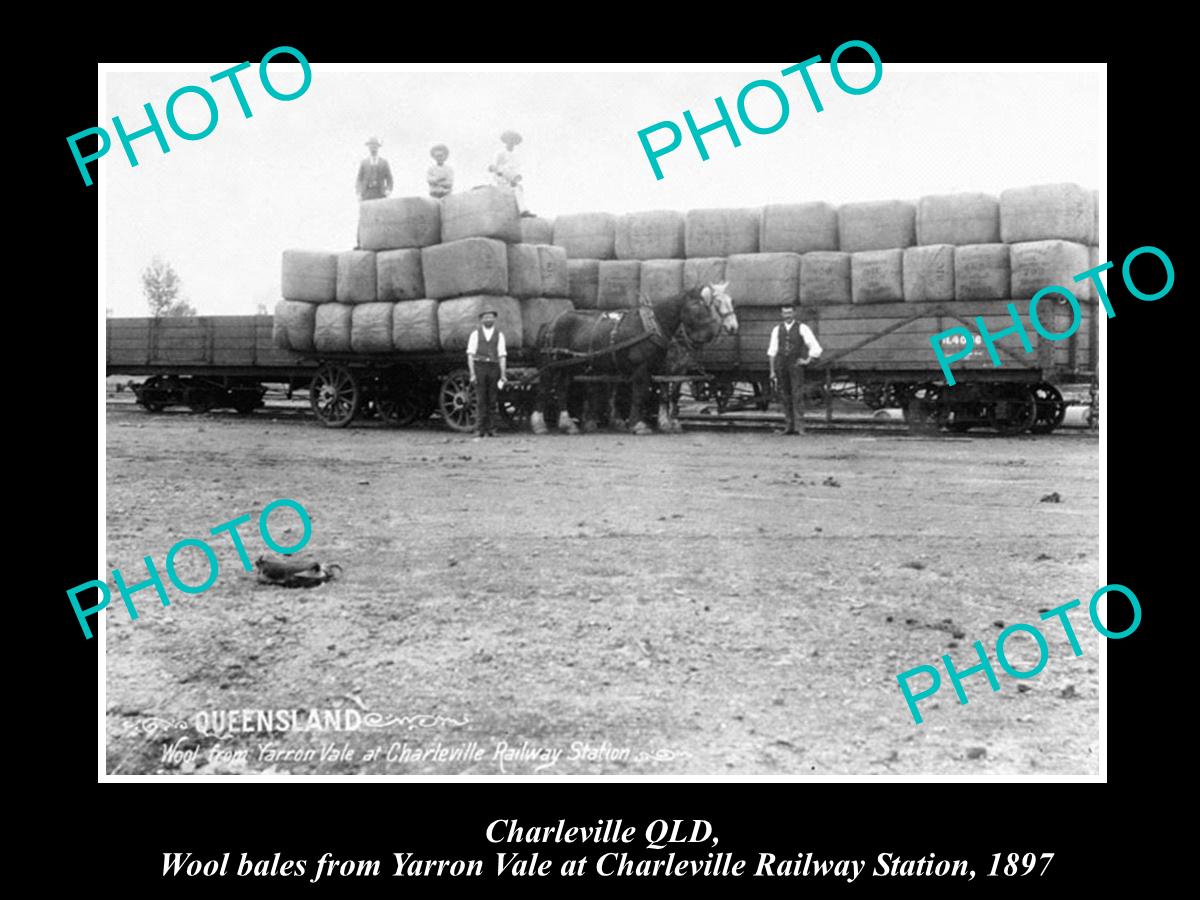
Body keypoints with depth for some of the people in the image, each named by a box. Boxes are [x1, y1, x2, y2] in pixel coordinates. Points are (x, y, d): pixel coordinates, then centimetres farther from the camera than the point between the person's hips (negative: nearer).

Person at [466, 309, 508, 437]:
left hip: (493, 368, 1)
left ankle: (490, 430, 6)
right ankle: (479, 430, -3)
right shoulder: (475, 334, 5)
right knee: (480, 400, -4)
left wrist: (503, 375, -3)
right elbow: (470, 355, 2)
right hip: (479, 366, -1)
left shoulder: (499, 335, 7)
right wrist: (472, 373, -7)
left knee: (492, 401, 2)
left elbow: (502, 356, 4)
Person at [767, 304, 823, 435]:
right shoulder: (777, 330, 11)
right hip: (781, 364, 3)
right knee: (785, 397, 3)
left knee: (797, 395, -11)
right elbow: (772, 351, 11)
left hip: (796, 364, -3)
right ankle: (789, 426, 9)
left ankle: (799, 426, -13)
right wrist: (772, 371, 7)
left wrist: (807, 360, -2)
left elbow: (815, 348, 3)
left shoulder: (802, 328, 2)